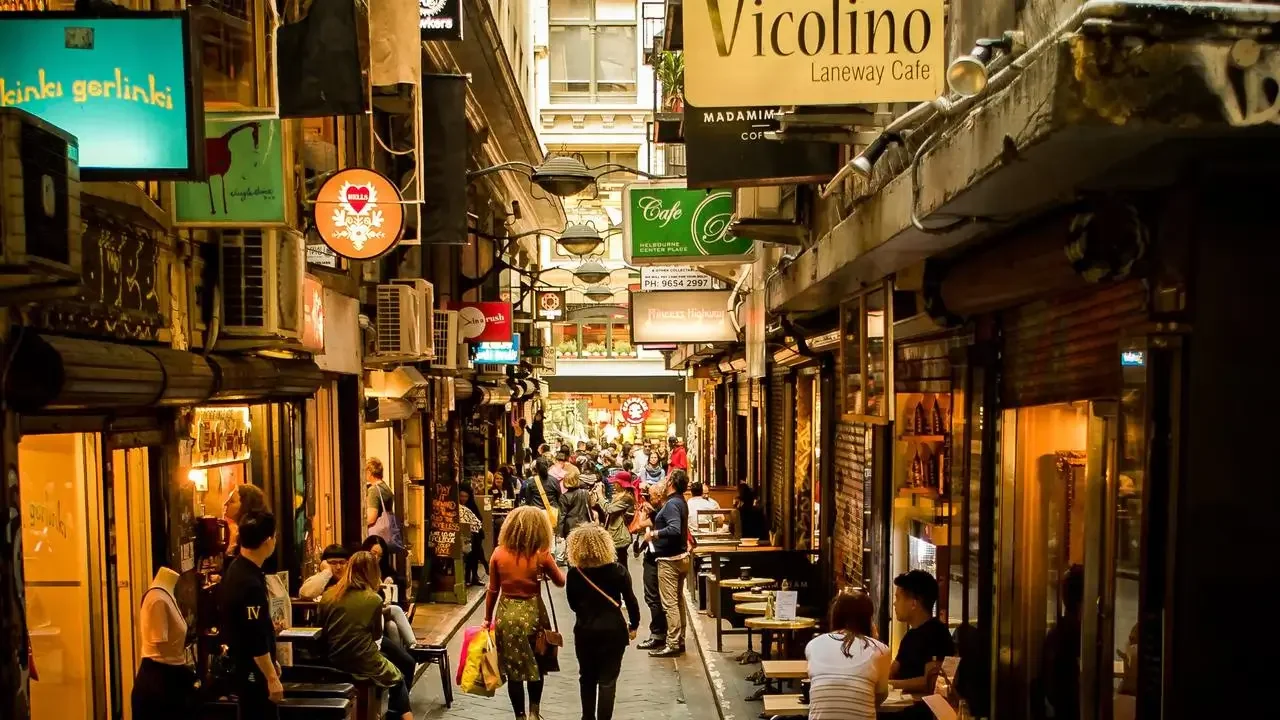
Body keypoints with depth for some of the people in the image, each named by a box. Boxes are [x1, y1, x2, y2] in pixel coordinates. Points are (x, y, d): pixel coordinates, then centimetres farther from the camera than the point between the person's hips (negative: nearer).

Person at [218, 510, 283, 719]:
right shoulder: (250, 583, -25)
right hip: (253, 673, -10)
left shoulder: (235, 570, 7)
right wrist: (272, 678, -18)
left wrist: (271, 662, 21)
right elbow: (256, 639, -24)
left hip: (242, 667, 10)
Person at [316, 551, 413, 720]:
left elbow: (320, 629, 12)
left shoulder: (328, 596, 0)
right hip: (363, 665, -4)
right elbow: (376, 635, 2)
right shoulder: (373, 599, -11)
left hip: (333, 663, 4)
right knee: (398, 679, 24)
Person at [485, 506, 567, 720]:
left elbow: (493, 591, 0)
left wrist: (488, 618, 12)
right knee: (535, 666, 21)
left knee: (513, 670, 12)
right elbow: (561, 582, 4)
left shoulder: (499, 554, -6)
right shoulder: (541, 555, -11)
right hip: (531, 614, -1)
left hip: (506, 614, 1)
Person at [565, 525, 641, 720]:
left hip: (585, 631, 2)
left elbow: (573, 605, 2)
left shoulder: (574, 573, -11)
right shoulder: (617, 570, -13)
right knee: (608, 680, 7)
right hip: (613, 630, -2)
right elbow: (631, 601, -6)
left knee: (587, 678, 19)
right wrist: (634, 625, 9)